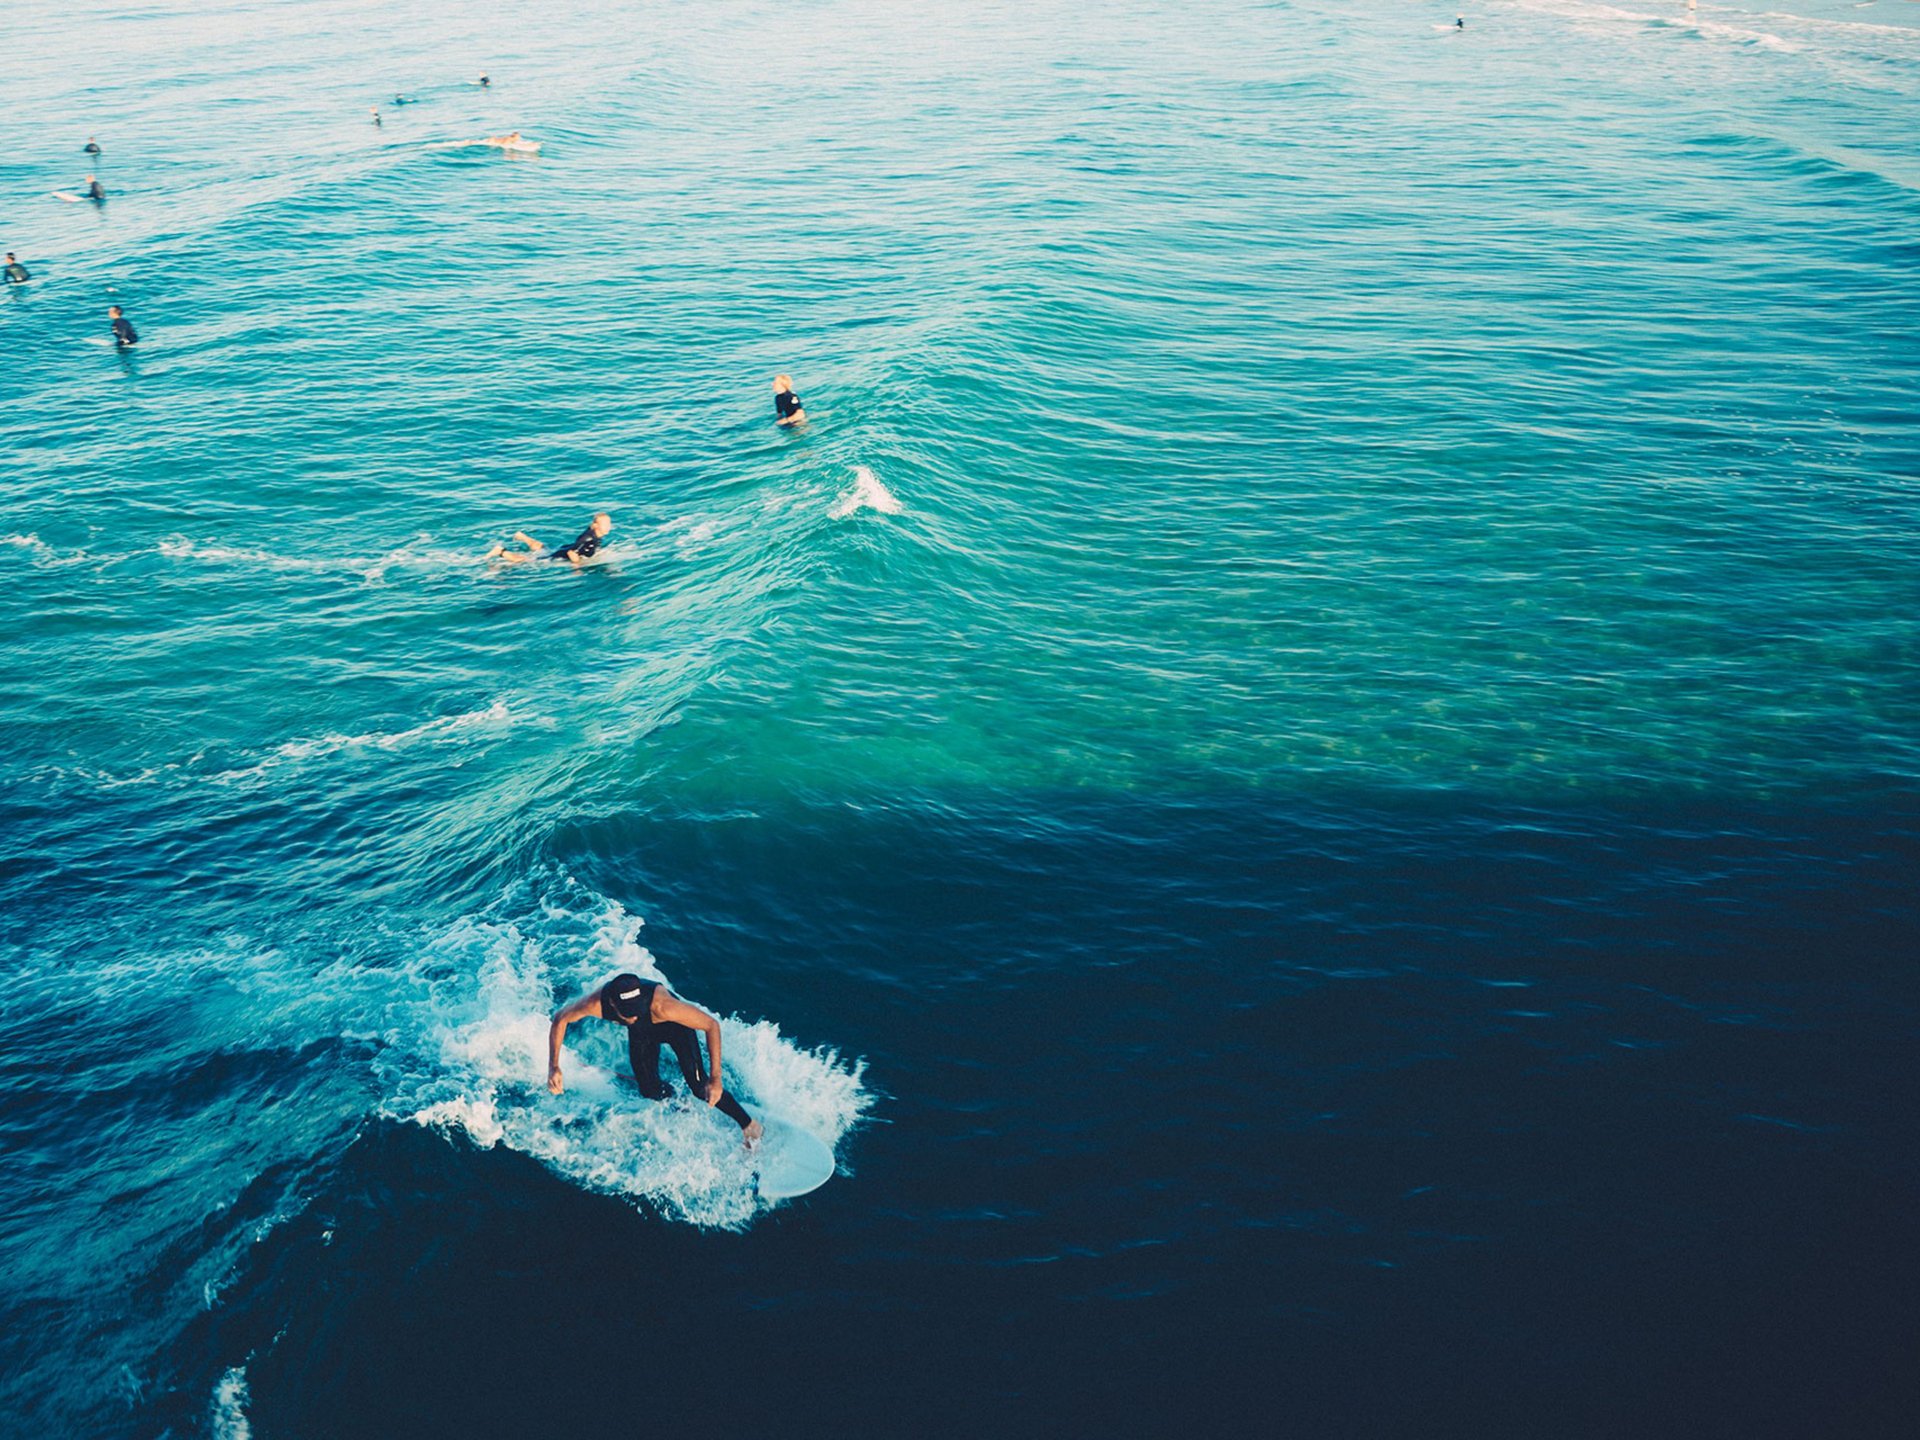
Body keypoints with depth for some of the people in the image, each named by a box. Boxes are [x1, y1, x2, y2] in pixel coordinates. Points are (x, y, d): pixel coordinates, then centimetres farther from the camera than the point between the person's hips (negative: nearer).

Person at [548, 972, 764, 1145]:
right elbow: (560, 1019, -17)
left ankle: (748, 1124, 9)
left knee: (699, 1086, -12)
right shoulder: (597, 1003, -38)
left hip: (674, 1025, -3)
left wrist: (715, 1079, -39)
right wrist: (553, 1067, -24)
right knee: (650, 1091, -3)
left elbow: (712, 1025, -37)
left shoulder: (661, 1005, -46)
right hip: (641, 1034, 3)